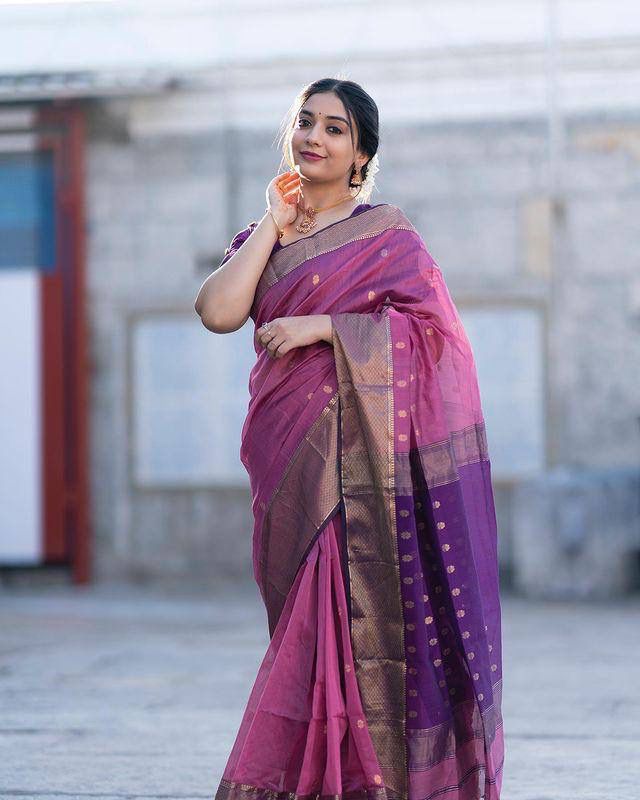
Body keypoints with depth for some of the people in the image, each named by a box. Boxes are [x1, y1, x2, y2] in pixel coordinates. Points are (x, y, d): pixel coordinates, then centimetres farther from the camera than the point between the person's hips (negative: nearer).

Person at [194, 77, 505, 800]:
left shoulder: (385, 234, 3)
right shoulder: (263, 238, 18)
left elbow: (429, 326, -9)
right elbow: (218, 311, 0)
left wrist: (321, 327, -14)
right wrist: (276, 223, 3)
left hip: (366, 453, -5)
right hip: (291, 461, 5)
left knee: (364, 609, -9)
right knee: (308, 617, 4)